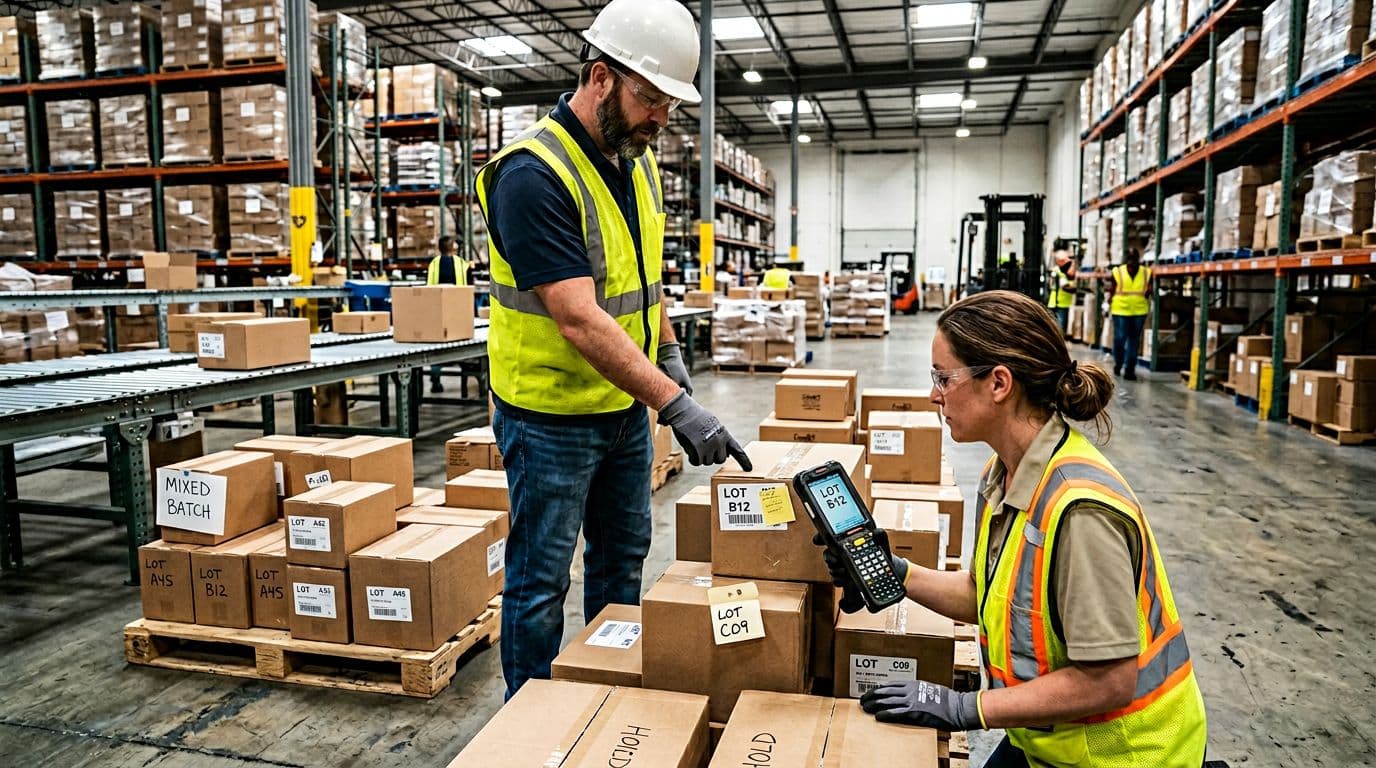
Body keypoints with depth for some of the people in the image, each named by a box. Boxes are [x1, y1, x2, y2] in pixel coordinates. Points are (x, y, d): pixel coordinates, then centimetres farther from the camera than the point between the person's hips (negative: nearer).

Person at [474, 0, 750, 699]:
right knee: (540, 581, 7)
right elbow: (580, 321, -30)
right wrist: (675, 404, -33)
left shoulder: (636, 160, 4)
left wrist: (668, 351, 8)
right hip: (550, 415, -8)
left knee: (622, 561, 20)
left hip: (623, 406, 8)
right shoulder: (534, 174, -23)